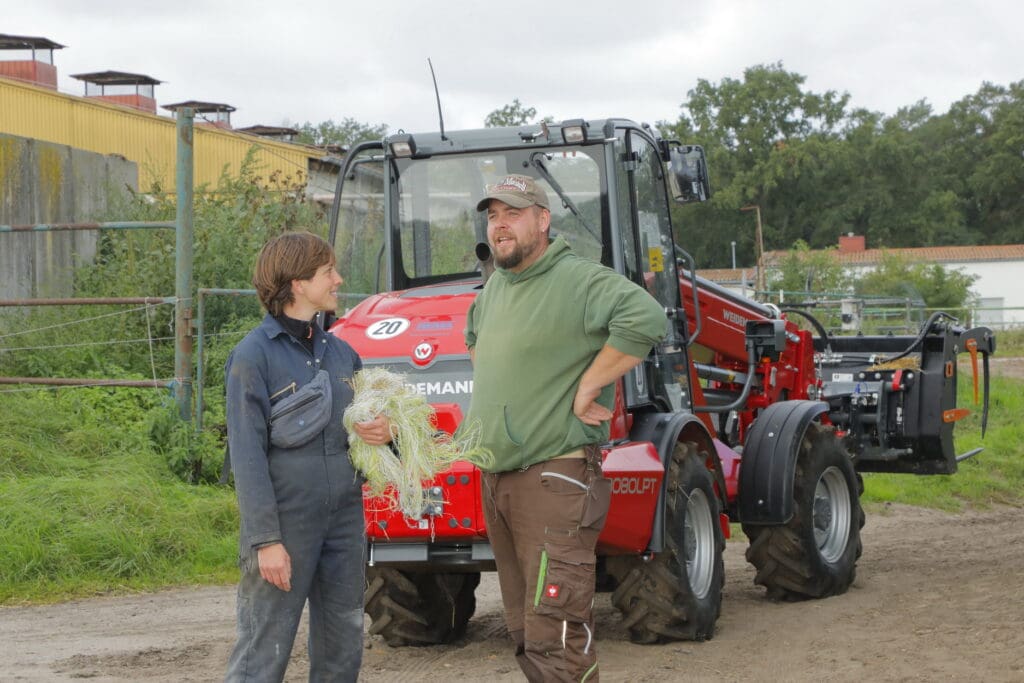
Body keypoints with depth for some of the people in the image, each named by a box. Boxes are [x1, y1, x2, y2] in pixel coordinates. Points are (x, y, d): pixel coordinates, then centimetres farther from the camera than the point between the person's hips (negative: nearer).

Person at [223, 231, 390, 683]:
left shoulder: (341, 352, 10)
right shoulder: (254, 355, -9)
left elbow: (361, 422, 21)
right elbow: (247, 456, -13)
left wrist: (383, 431, -4)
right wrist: (266, 540, -18)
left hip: (344, 522, 7)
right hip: (286, 523, -6)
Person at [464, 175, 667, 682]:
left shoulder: (577, 281, -13)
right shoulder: (493, 289, 15)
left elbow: (645, 320, -29)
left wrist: (587, 388, -23)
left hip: (554, 479, -9)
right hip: (496, 479, 9)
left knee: (555, 641, -13)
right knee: (525, 636, 16)